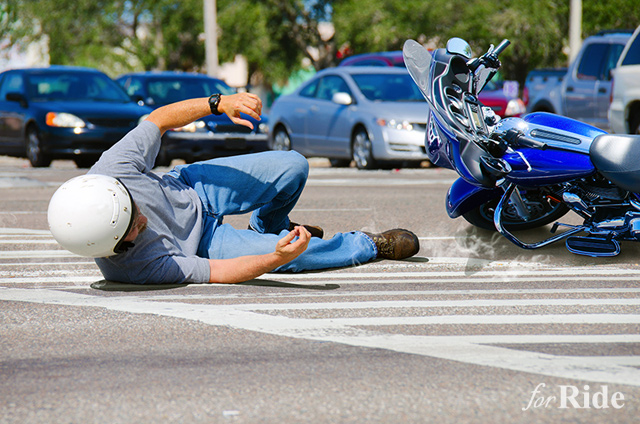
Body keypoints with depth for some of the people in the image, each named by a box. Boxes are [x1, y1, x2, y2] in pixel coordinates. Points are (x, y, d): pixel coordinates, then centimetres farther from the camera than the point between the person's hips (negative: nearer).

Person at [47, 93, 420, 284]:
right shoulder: (136, 266, -43)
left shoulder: (113, 170, -36)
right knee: (294, 255, -14)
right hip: (200, 244, -4)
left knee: (293, 167, 0)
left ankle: (269, 228, 38)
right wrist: (276, 258, -47)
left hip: (189, 188, 4)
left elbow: (158, 120, -17)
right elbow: (217, 272, -34)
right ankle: (368, 246, 21)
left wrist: (218, 103, -25)